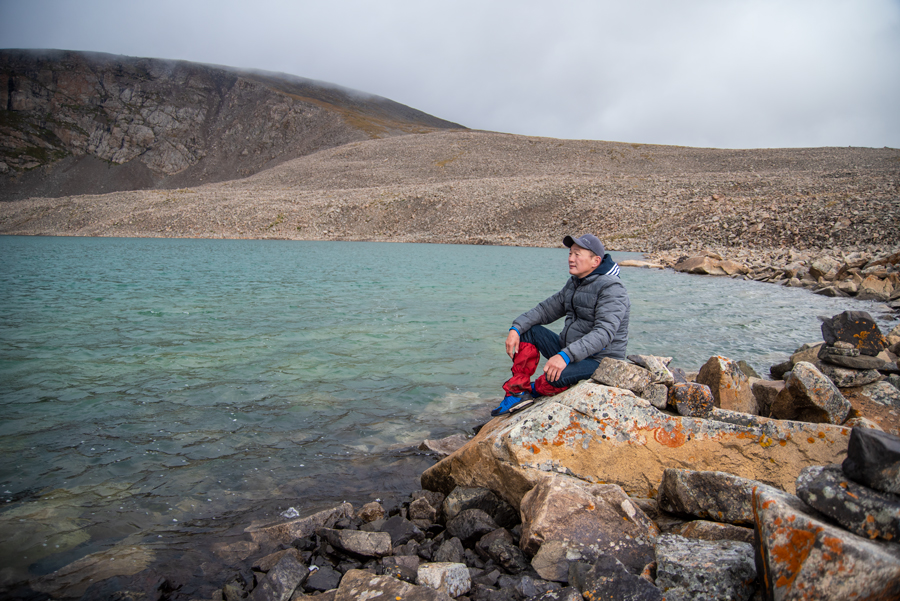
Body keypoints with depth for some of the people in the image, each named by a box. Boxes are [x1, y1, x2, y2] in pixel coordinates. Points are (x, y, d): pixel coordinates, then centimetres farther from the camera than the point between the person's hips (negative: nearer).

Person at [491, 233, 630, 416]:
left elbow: (604, 333, -31)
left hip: (599, 361, -9)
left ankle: (536, 389, 3)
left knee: (557, 376, -34)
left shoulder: (612, 289, -19)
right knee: (528, 330, 1)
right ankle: (517, 392, -5)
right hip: (570, 352, 9)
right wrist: (516, 328, -5)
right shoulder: (574, 283, 10)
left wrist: (565, 355, -41)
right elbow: (546, 309, 11)